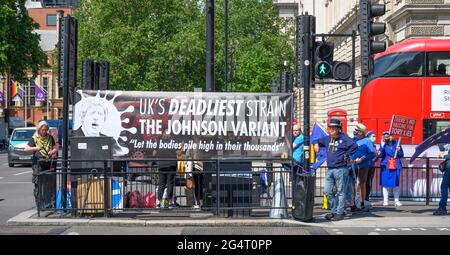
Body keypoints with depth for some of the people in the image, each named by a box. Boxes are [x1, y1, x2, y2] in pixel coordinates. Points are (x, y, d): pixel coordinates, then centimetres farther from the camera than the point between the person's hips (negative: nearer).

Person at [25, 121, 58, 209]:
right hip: (38, 164, -3)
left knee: (50, 184, 0)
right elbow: (26, 149, -3)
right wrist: (35, 148, -18)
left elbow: (55, 148, 15)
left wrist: (53, 151, -7)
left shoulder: (50, 138, 13)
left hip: (49, 163, 3)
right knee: (39, 184, -4)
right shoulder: (34, 139, 3)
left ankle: (50, 203, 7)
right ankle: (39, 204, 1)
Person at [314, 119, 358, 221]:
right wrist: (316, 144, 11)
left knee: (340, 192, -1)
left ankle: (340, 213, 4)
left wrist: (346, 155, -15)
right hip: (330, 169, 7)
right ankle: (334, 211, 17)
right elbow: (318, 141, 33)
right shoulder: (327, 139, 14)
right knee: (328, 191, 7)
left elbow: (354, 146, -20)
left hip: (340, 169, -7)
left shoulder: (344, 138, -8)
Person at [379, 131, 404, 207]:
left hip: (396, 166, 1)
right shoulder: (383, 144, 0)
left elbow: (401, 155, 8)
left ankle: (397, 200, 10)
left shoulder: (396, 143, 3)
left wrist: (399, 151, -13)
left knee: (396, 184, 3)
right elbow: (381, 155, -8)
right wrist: (382, 146, -17)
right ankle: (385, 200, 9)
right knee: (385, 184, 1)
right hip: (385, 166, -1)